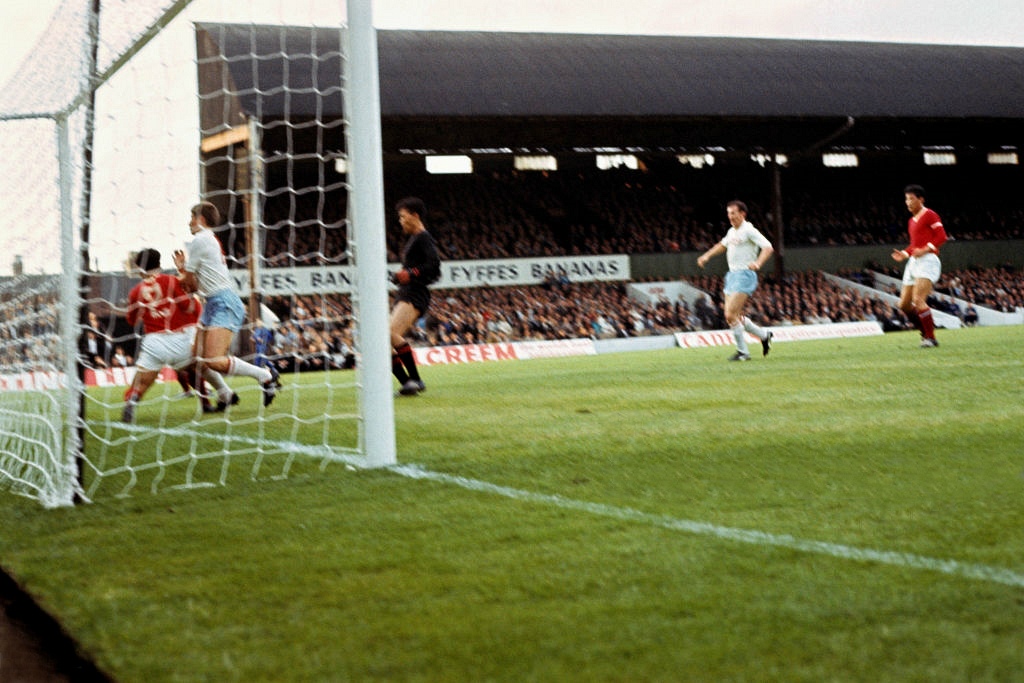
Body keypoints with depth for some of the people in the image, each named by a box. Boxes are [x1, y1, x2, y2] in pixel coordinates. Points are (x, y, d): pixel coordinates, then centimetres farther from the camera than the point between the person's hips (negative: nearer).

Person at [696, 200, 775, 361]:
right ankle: (764, 335, 25)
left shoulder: (749, 230, -10)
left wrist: (757, 263, -35)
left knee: (731, 315, -14)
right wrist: (707, 256, 29)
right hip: (732, 275, 9)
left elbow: (768, 247, -20)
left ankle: (743, 352, -3)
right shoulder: (732, 231, 15)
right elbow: (722, 245, 36)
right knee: (734, 317, 8)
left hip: (745, 275, -9)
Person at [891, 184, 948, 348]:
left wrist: (925, 250, -21)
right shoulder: (911, 221, 22)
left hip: (927, 260, -9)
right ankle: (926, 333, 15)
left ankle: (930, 338, -17)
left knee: (918, 300, -22)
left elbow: (942, 237, -11)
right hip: (913, 262, 9)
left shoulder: (929, 215, -4)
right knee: (904, 304, 4)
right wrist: (904, 254, 13)